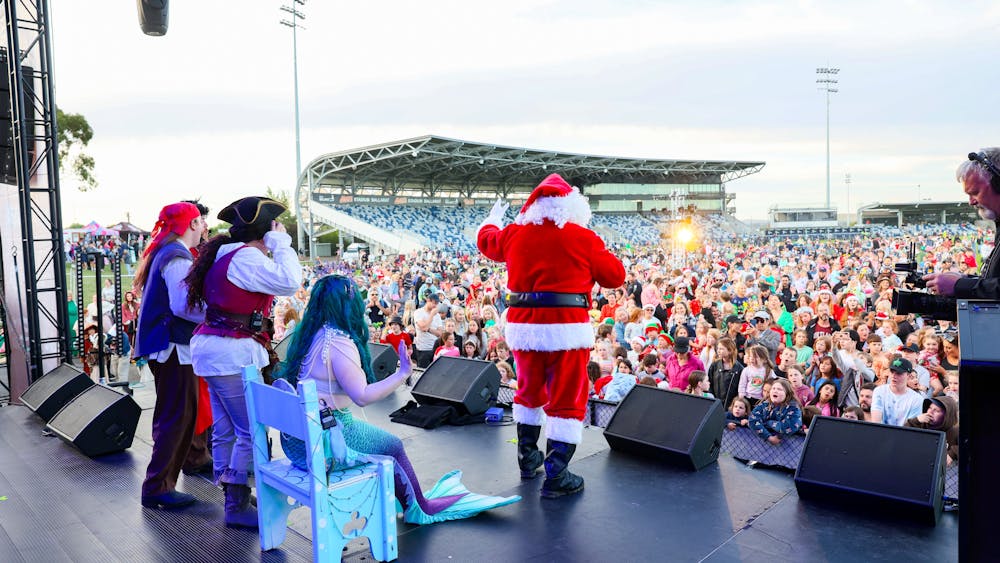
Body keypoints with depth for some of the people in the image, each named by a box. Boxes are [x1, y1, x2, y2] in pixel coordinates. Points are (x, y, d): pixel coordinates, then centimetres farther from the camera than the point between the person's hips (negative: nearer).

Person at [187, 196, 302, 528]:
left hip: (212, 349, 11)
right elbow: (289, 282, -25)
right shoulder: (245, 258, -17)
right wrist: (281, 245, -11)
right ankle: (237, 507, 1)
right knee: (252, 431, -6)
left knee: (226, 430, 16)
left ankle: (230, 496, 26)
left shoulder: (224, 254, 14)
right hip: (233, 354, -11)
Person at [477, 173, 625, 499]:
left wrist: (493, 219, 48)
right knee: (567, 401, 4)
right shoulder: (584, 237, -4)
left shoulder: (516, 233, 7)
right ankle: (555, 477, 4)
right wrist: (600, 253, 21)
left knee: (529, 392, 23)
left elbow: (486, 241, 27)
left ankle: (527, 458, 36)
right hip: (567, 327, -4)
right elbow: (615, 277, 3)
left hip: (522, 326, 5)